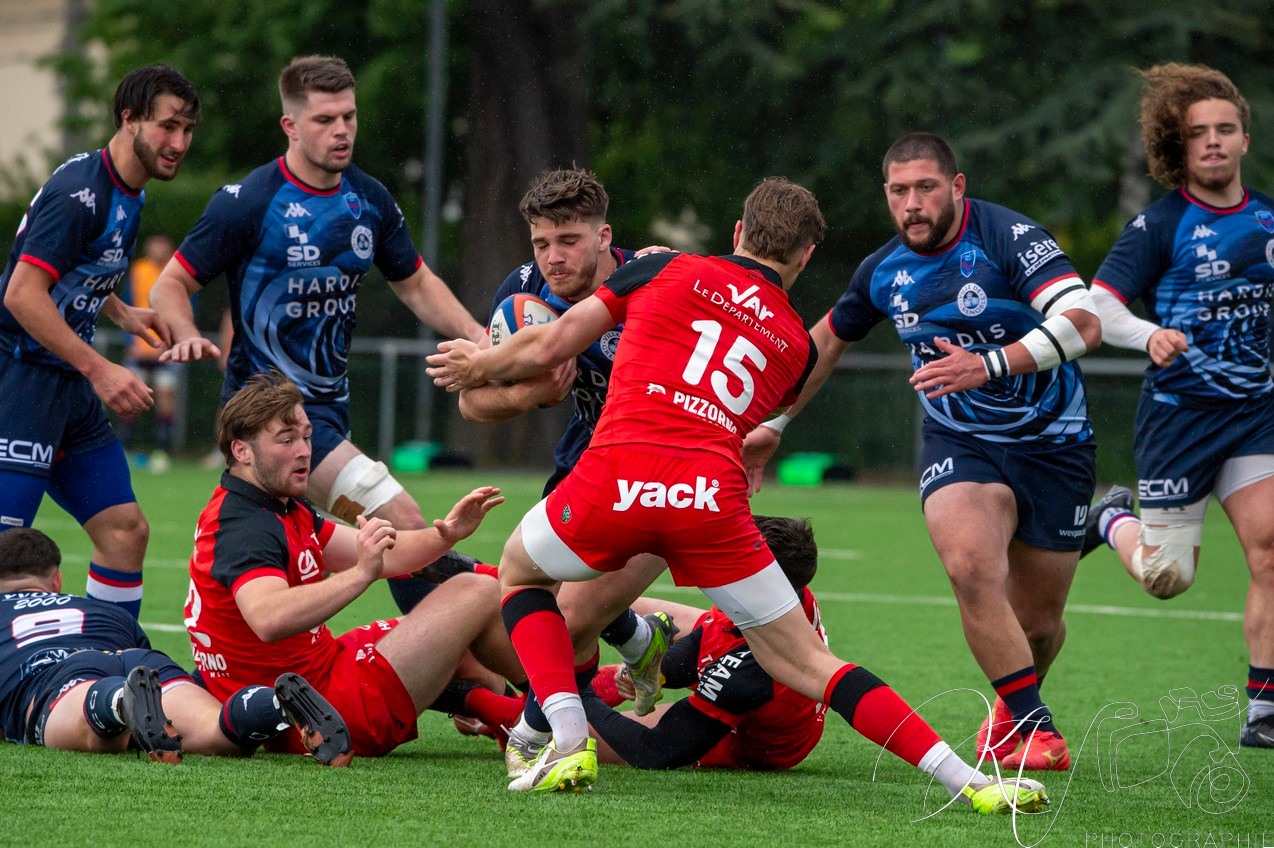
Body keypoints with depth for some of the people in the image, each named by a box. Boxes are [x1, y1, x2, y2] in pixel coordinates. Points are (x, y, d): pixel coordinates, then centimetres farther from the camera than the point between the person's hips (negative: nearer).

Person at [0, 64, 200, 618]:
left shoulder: (127, 196, 12)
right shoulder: (79, 192, -18)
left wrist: (124, 314, 13)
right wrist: (98, 370, -26)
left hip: (69, 386, 9)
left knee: (125, 529, 7)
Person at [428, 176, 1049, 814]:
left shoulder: (665, 269, 17)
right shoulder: (796, 344, 23)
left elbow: (548, 347, 17)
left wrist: (478, 366, 35)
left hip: (615, 478, -1)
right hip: (713, 498, 1)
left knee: (520, 573, 29)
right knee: (807, 664, 10)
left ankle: (569, 743, 10)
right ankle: (966, 780, -5)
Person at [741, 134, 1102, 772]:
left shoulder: (1010, 238, -16)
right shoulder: (884, 272, 0)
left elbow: (1084, 324, -28)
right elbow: (827, 340, 20)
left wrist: (990, 364, -38)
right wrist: (772, 423, 21)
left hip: (1054, 444, -2)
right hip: (959, 443, 2)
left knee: (1037, 620, 5)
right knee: (971, 567, -28)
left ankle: (1014, 709, 40)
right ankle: (1036, 730, -18)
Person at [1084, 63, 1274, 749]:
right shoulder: (1161, 224, -11)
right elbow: (1097, 307, -18)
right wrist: (1150, 335, -37)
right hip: (1179, 410, -4)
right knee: (1166, 577, 0)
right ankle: (1114, 520, 35)